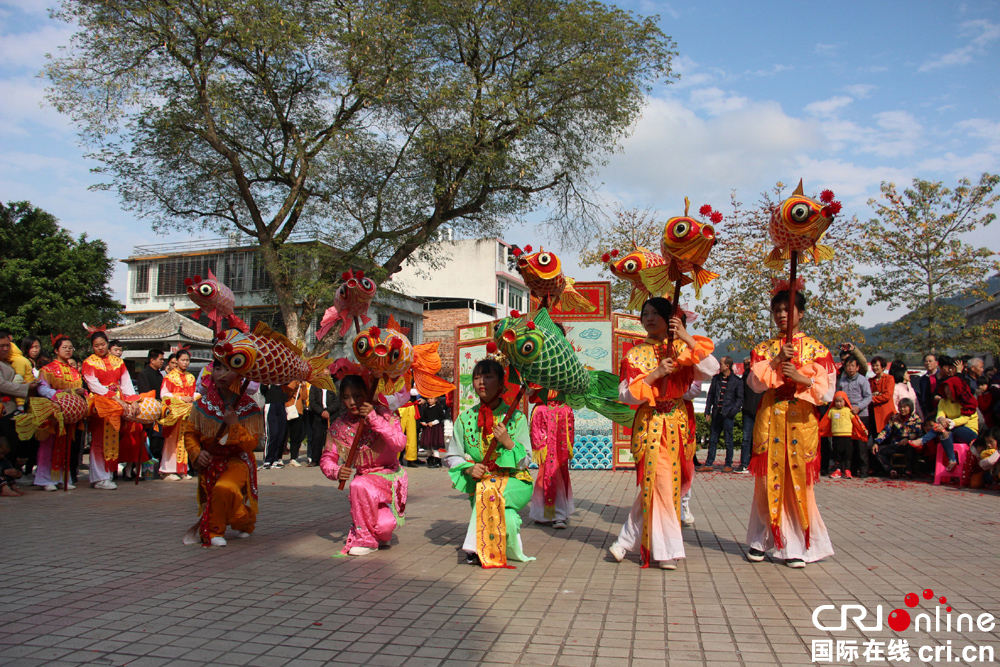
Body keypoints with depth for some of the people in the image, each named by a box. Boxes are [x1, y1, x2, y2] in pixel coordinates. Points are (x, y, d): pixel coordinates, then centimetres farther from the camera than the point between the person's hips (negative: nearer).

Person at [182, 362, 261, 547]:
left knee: (224, 488, -32)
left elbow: (252, 444, -11)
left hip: (238, 461, -3)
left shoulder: (249, 406, -7)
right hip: (210, 462, 3)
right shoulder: (203, 403, 1)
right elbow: (190, 433, 7)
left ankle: (213, 530, -5)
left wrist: (235, 424, -22)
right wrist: (197, 453, -11)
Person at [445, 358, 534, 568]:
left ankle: (481, 548, -14)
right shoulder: (465, 418, 3)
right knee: (506, 517, -29)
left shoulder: (516, 418, -4)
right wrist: (469, 468, -15)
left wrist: (508, 442, -23)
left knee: (487, 491, -34)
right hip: (479, 481, 2)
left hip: (514, 482, -2)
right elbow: (451, 457, 6)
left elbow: (525, 462, -5)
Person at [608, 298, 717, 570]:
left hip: (678, 425, 2)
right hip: (650, 424, -2)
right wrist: (654, 374, -17)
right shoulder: (636, 354, 2)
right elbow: (625, 394, -7)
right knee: (658, 484, -5)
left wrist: (688, 339, -17)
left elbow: (711, 371, -11)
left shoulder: (683, 349, 6)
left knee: (652, 486, 6)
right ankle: (665, 550, 7)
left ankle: (627, 542, 18)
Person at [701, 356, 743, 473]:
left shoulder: (736, 381, -2)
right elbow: (711, 395, 13)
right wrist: (707, 411, 7)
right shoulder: (716, 379, 11)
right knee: (712, 439, 6)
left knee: (728, 441, 3)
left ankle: (728, 465, 13)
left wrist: (733, 411, -13)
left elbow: (740, 398, -1)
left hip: (728, 415, -4)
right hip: (716, 414, 4)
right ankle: (708, 464, 11)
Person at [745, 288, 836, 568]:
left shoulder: (816, 348, 6)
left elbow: (827, 390, -1)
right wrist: (777, 360, -13)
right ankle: (761, 541, 12)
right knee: (768, 479, 1)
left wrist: (800, 378, -16)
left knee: (798, 482, -1)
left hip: (801, 421, -1)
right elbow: (756, 383, -2)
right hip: (769, 420, 1)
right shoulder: (763, 349, 12)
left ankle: (798, 547, 8)